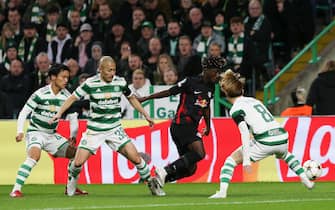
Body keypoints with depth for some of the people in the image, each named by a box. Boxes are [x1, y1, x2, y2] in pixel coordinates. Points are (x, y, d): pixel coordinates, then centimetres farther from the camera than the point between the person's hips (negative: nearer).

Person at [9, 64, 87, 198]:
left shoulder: (67, 96, -2)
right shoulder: (40, 94, -17)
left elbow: (73, 118, 6)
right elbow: (24, 113, -14)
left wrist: (73, 136, -7)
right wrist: (20, 132, -24)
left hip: (52, 135, 6)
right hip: (36, 132, -6)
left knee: (75, 153, 0)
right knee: (35, 155, -33)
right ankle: (16, 190, -34)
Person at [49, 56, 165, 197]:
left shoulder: (120, 82, -2)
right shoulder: (90, 83, -9)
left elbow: (131, 98, 16)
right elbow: (73, 98, 0)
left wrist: (145, 115, 14)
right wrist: (60, 113, -12)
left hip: (114, 129, 1)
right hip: (94, 130, -1)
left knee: (135, 157, -11)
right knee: (78, 162, -10)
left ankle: (151, 183, 9)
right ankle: (72, 179, 23)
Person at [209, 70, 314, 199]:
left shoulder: (236, 109, -1)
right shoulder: (253, 100, 22)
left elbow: (245, 133, -14)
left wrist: (246, 159, -18)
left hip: (265, 143, -7)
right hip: (282, 137, 7)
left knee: (231, 160, 6)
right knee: (285, 154, 43)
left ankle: (222, 192, -11)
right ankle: (306, 181, 38)